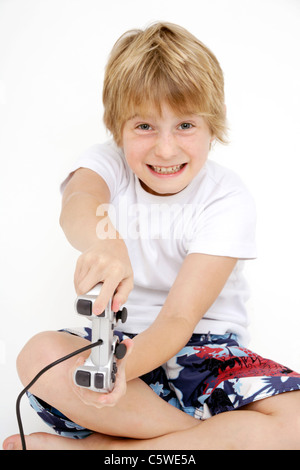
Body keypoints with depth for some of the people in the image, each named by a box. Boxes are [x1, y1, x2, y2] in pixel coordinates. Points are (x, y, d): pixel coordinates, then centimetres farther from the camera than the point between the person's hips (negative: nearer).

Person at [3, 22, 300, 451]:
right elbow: (78, 203, -33)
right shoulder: (107, 163, -6)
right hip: (118, 340, 2)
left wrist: (116, 367, -40)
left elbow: (179, 318, -21)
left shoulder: (227, 200, -13)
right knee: (39, 355, -28)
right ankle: (213, 434, -20)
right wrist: (102, 243, -58)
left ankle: (93, 446, -23)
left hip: (205, 349, -1)